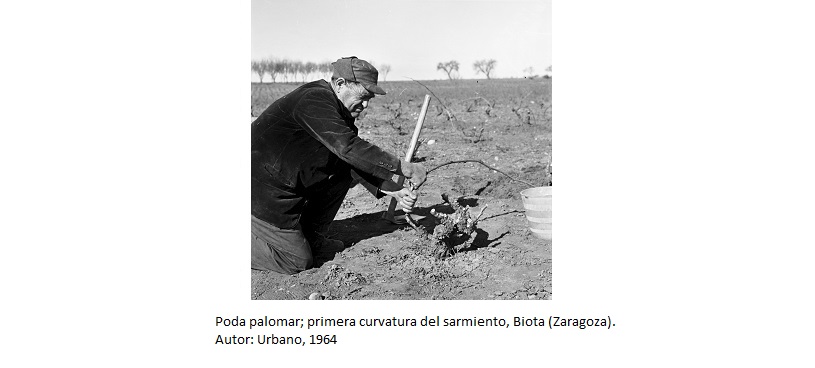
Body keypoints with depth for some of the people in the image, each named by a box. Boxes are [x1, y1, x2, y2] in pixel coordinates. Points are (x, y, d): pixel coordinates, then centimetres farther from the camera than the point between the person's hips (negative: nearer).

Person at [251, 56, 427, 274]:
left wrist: (394, 191, -6)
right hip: (263, 189, -10)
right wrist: (404, 168, -29)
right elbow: (348, 148, -32)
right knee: (298, 262, -8)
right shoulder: (314, 101, -21)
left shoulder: (340, 112, 9)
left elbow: (359, 163, 8)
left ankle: (312, 239, 13)